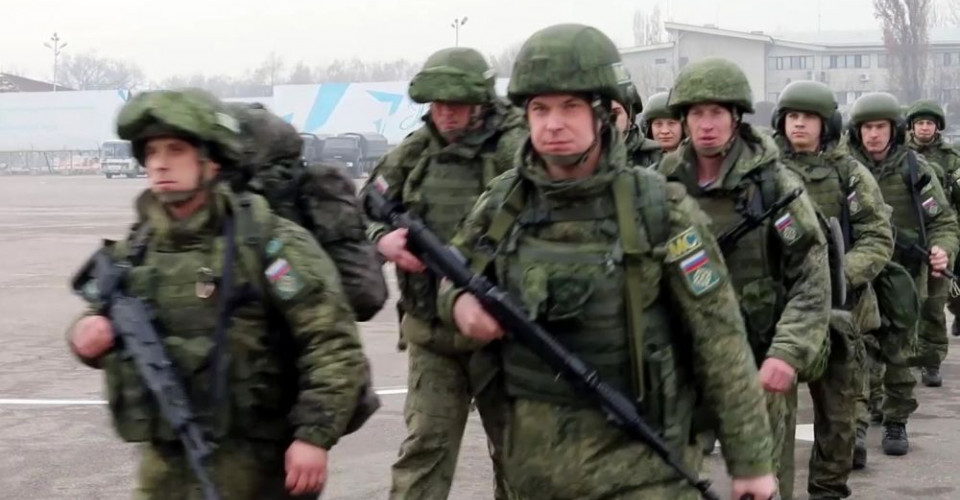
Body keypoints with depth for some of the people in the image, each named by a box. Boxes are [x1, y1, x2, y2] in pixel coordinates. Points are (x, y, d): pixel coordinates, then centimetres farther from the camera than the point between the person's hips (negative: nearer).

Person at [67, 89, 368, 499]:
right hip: (163, 465, 6)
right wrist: (88, 335, -1)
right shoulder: (134, 250, 7)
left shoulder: (266, 241, -11)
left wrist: (315, 434, -19)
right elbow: (104, 319, 22)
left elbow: (333, 342, -14)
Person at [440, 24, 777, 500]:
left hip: (638, 461, -4)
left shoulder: (659, 210, -10)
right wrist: (460, 301, -5)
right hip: (535, 456, 4)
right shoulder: (503, 203, 0)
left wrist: (750, 459, -6)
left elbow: (720, 342, -7)